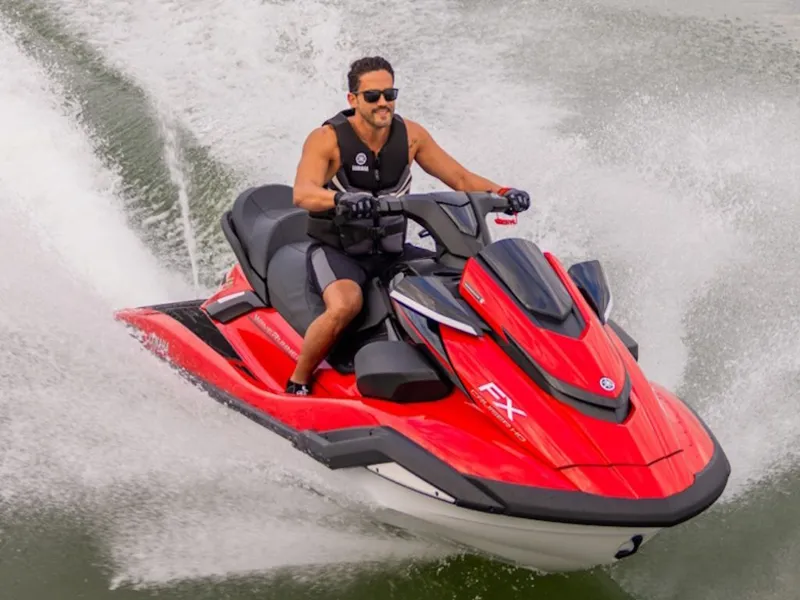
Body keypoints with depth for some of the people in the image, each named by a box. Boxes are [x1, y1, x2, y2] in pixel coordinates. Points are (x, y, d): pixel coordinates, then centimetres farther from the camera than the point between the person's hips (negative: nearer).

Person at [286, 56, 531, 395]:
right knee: (345, 305, -35)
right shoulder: (327, 139, -13)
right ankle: (297, 383, -13)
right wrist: (340, 198, -51)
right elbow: (302, 192, -29)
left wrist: (502, 193, -16)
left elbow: (460, 178, 2)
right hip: (336, 250, -5)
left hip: (393, 250, 5)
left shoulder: (410, 135, 0)